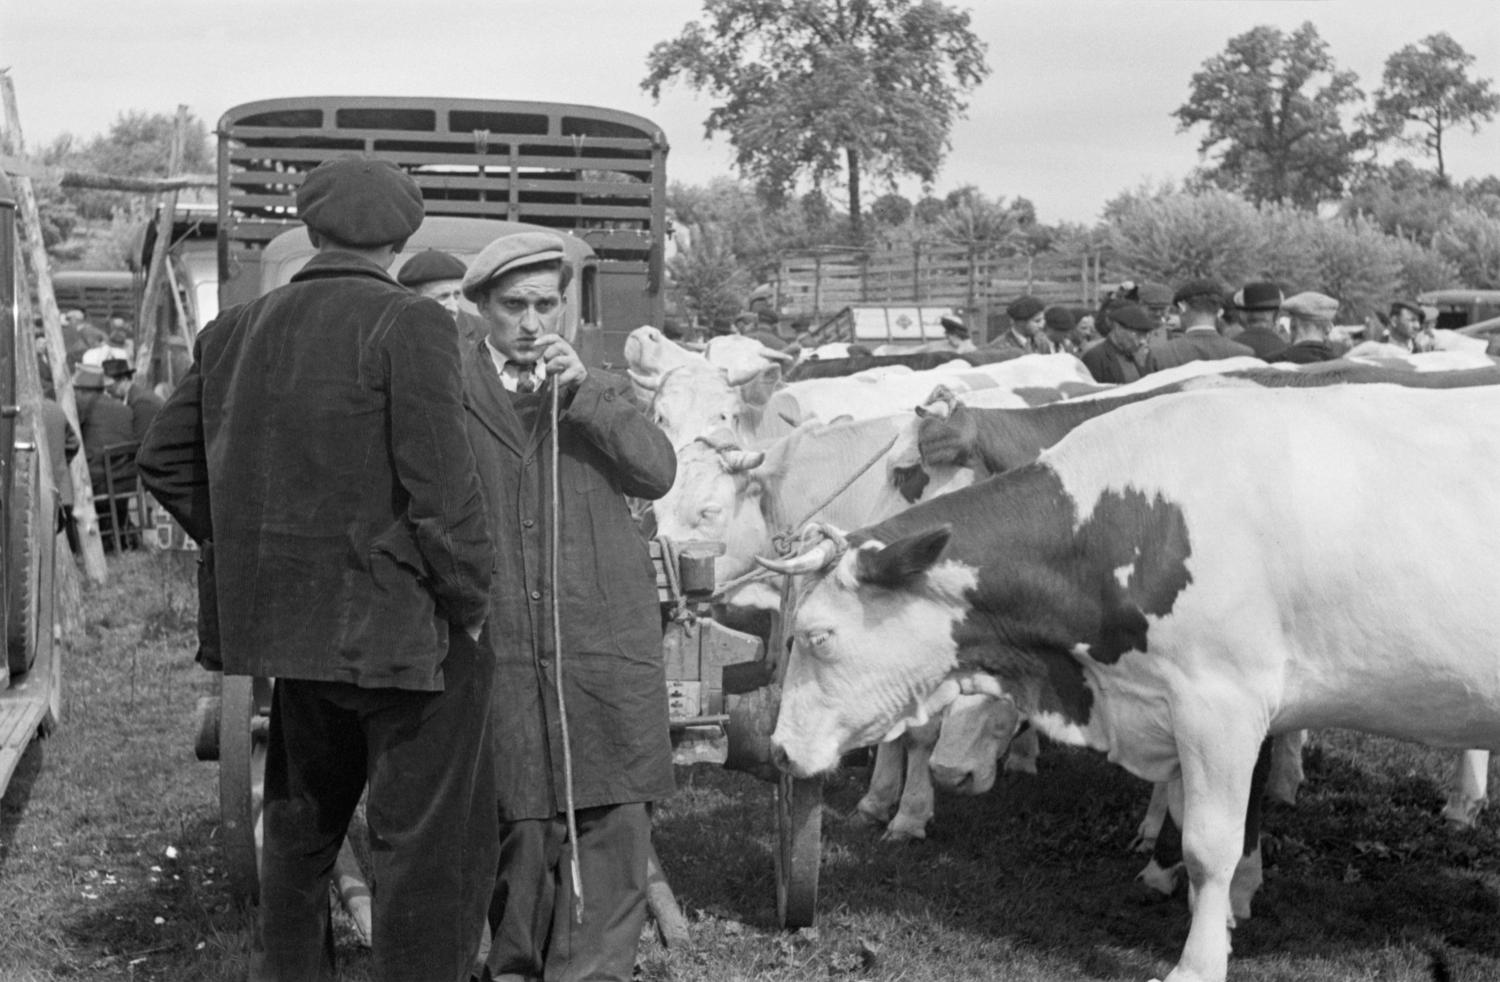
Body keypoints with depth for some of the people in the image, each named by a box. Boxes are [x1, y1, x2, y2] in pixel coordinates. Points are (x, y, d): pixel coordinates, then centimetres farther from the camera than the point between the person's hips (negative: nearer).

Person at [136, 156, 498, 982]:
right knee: (429, 845, 3)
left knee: (301, 821, 24)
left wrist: (247, 553, 14)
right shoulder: (409, 325, -14)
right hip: (405, 625, -7)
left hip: (289, 622, 7)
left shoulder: (236, 332, 6)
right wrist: (469, 602, -7)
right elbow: (441, 487, -19)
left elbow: (165, 461, 11)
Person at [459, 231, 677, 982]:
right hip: (500, 650, -2)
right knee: (520, 821, 4)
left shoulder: (598, 389, 14)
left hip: (606, 644, 2)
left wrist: (581, 390, -10)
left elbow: (657, 472, -3)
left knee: (615, 817, -1)